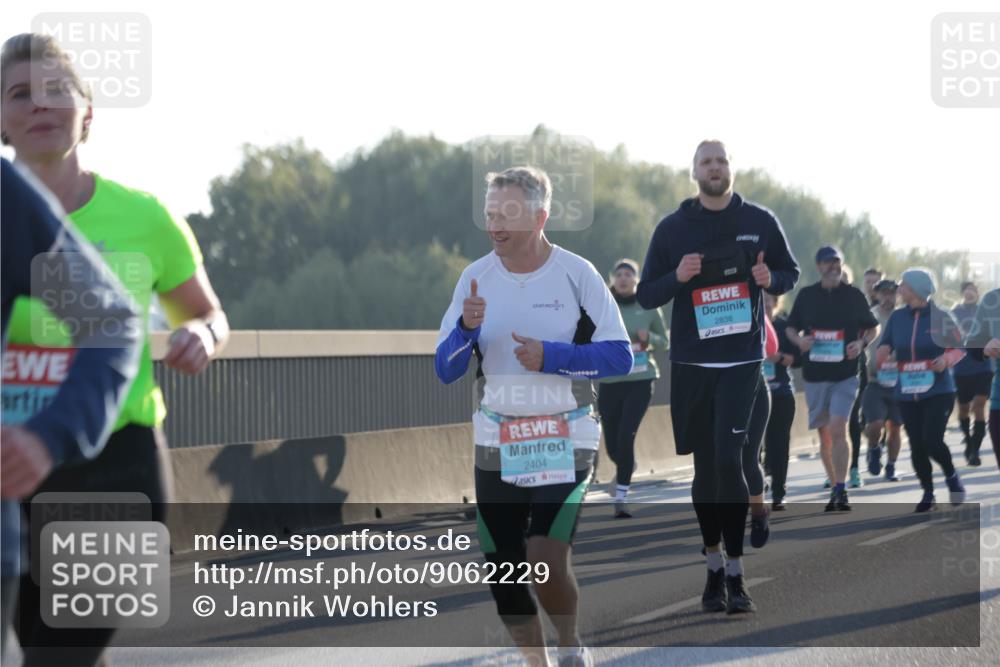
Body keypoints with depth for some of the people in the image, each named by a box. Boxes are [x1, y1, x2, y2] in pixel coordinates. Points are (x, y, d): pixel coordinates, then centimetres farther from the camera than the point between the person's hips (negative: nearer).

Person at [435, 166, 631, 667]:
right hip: (497, 443, 4)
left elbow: (619, 357, -8)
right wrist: (467, 327, -18)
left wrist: (550, 357, -20)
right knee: (502, 570, 4)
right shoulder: (476, 277, 1)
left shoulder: (576, 274, -7)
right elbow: (446, 370, 1)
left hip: (564, 442, -3)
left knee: (547, 561, -17)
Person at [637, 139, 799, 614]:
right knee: (705, 466, 7)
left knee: (728, 459, -13)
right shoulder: (672, 228, 3)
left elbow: (790, 272, 14)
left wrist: (771, 279, -9)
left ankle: (734, 575, -8)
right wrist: (678, 277, -15)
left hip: (742, 361, -2)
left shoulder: (760, 222, 3)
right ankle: (714, 568, 20)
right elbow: (646, 295, 6)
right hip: (690, 362, 2)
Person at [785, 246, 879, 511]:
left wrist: (862, 343, -9)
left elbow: (873, 328, 12)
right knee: (824, 434, 9)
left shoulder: (854, 295, 2)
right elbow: (791, 328, 15)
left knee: (837, 430, -17)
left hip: (845, 374, -3)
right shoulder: (806, 295, 6)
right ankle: (835, 488, 21)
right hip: (814, 374, 3)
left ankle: (841, 491, -17)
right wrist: (800, 341, -7)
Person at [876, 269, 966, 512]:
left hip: (938, 391, -4)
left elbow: (959, 349, 1)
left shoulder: (941, 317, -6)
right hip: (907, 394, 4)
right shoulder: (897, 318, 4)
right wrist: (883, 353, -14)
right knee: (917, 446, 5)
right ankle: (928, 493, 22)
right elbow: (883, 347, 9)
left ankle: (951, 476, 16)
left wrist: (946, 359, -19)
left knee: (932, 441, -14)